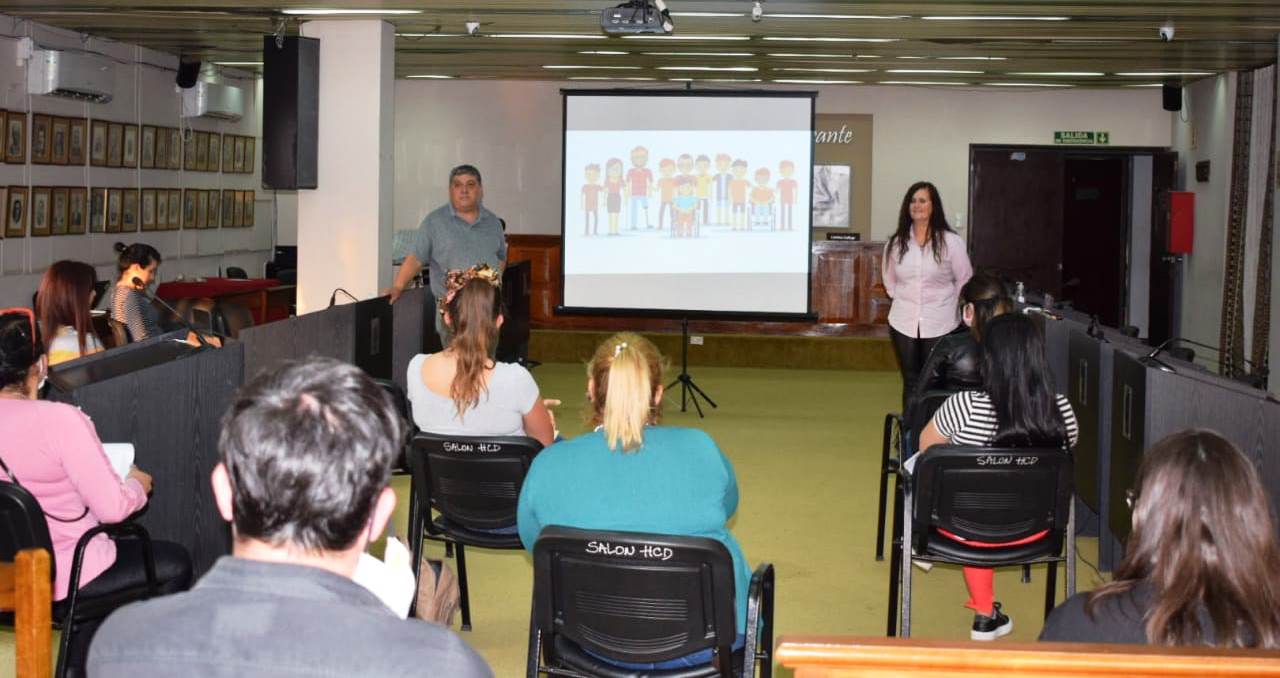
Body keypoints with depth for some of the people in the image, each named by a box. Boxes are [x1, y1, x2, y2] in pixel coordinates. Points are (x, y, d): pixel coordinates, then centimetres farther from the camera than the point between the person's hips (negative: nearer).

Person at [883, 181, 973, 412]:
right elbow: (889, 280, 18)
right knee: (911, 382, 8)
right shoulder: (896, 243, 4)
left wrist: (946, 304, 4)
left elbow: (965, 281, 2)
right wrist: (904, 300, 10)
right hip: (903, 324, 3)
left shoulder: (950, 242, -6)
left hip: (939, 325, -3)